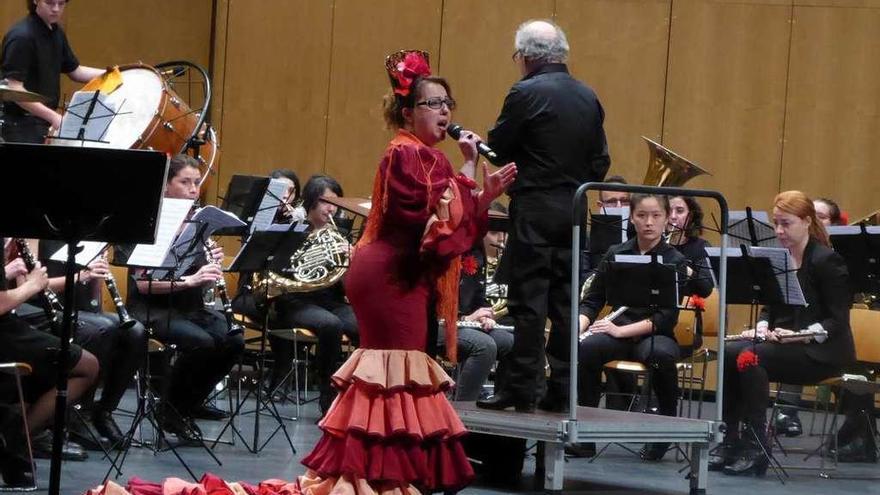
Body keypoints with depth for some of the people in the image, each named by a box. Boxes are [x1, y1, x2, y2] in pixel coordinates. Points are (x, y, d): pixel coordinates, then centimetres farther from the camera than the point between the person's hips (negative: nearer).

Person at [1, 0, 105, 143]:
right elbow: (14, 89, -23)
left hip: (45, 124, 9)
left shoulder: (56, 33, 9)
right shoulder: (21, 36, -18)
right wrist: (52, 116, -28)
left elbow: (75, 71, 19)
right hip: (22, 126, -9)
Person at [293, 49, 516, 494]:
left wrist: (487, 195, 3)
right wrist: (468, 170, -15)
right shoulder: (407, 154, -12)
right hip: (391, 275, -10)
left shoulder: (423, 157, 19)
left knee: (389, 369, 11)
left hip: (405, 276, 10)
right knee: (398, 372, -10)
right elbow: (440, 218, -22)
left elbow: (455, 226, 14)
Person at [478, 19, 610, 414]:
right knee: (565, 303, 8)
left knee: (528, 302, -4)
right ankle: (560, 391, 9)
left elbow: (497, 146, -7)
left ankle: (522, 390, -4)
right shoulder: (588, 98, 10)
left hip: (535, 210, -6)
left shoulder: (526, 94, -11)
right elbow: (600, 161, 12)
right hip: (574, 212, 6)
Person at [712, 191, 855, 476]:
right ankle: (730, 441, -20)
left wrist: (802, 334, -26)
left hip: (821, 352, -7)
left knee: (749, 356, -30)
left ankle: (756, 448, -27)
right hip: (783, 343, 7)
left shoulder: (827, 260, -10)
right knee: (729, 352, -20)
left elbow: (838, 320, -12)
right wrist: (763, 326, -6)